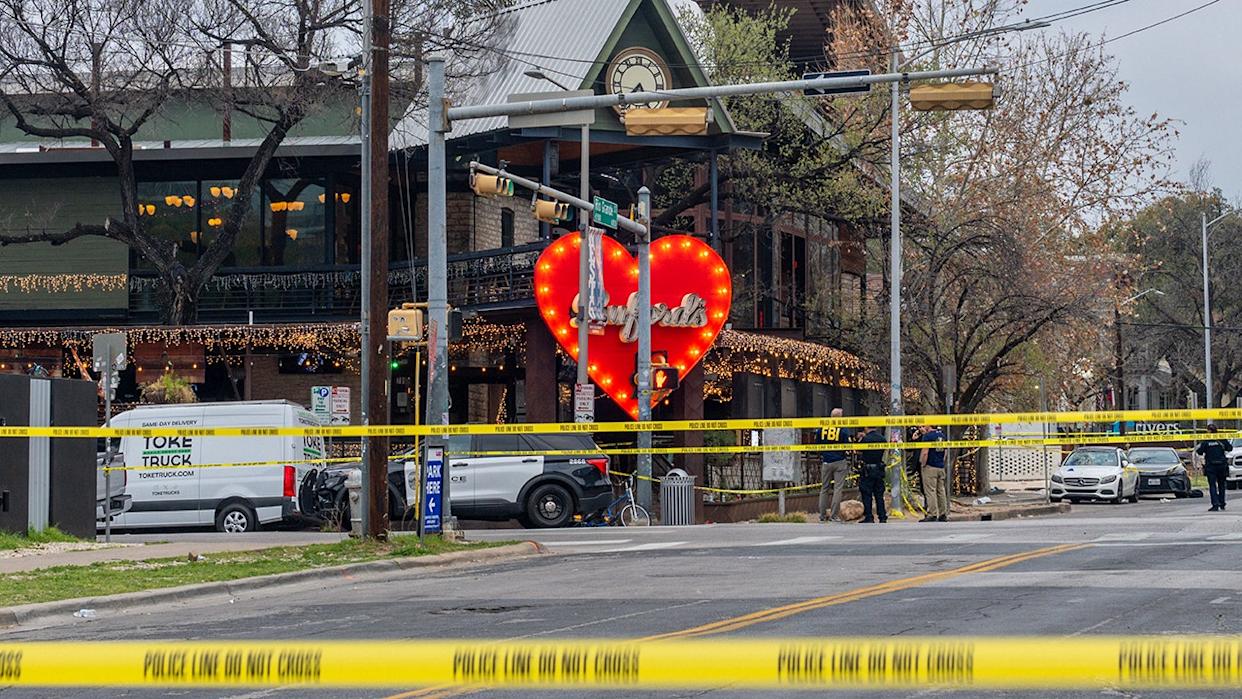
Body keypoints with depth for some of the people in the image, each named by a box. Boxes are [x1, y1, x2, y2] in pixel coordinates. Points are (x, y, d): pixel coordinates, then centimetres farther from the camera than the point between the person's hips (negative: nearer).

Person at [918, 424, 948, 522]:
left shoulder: (927, 436, -11)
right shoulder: (942, 435, 12)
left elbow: (925, 452, -18)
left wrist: (923, 465, -8)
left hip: (930, 467, -7)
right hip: (941, 467, 7)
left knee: (930, 491, -6)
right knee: (941, 491, 10)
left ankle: (932, 515, -10)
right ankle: (943, 515, 11)